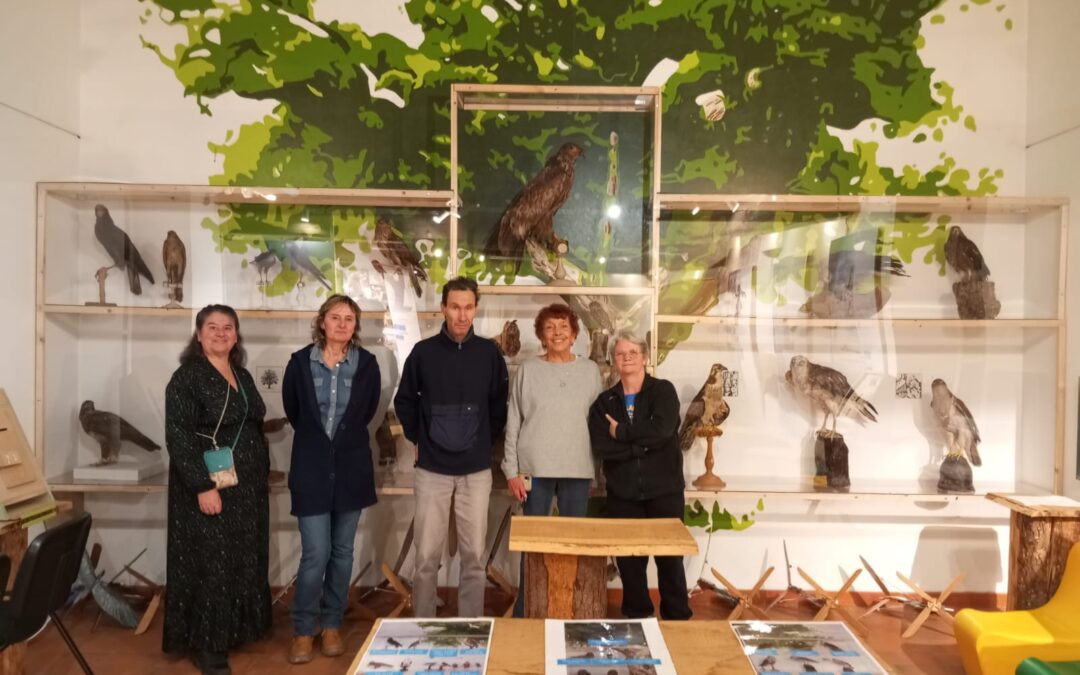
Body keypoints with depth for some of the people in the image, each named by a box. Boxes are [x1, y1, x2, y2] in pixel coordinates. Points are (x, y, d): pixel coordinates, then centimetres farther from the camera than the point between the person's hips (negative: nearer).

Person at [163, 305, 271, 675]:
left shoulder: (243, 377, 10)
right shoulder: (187, 377, -11)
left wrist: (262, 475, 12)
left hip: (247, 487, 7)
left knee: (243, 561, 14)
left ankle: (234, 629, 28)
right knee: (210, 564, 2)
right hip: (210, 487, -7)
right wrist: (203, 486, -23)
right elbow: (178, 437, -18)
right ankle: (207, 645, 16)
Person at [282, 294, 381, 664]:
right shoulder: (300, 362, -5)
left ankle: (332, 625, 26)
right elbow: (292, 411, 9)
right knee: (315, 554, -3)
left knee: (342, 552, 10)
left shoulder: (367, 363, -4)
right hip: (312, 467, -1)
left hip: (351, 467, 1)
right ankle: (303, 630, 17)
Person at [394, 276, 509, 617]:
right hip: (432, 469, 0)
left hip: (477, 469, 1)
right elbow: (404, 401, 9)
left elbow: (499, 405, 9)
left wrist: (486, 440, 5)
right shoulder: (423, 351, -2)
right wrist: (417, 438, 3)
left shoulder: (489, 353, -1)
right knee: (426, 556, 7)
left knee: (474, 556, 7)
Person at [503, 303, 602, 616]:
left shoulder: (590, 370, 5)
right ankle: (524, 611, 19)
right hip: (536, 468, -1)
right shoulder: (528, 370, 1)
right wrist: (512, 471, -3)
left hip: (578, 469, 1)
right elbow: (513, 423, 1)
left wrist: (600, 465, 3)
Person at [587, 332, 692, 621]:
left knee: (670, 557, 6)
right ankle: (636, 617, 27)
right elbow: (601, 447, -9)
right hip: (622, 493, 2)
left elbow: (662, 430, -19)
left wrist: (621, 432, -11)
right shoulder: (604, 402, 6)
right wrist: (644, 444, -16)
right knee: (629, 560, 9)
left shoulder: (663, 391, -1)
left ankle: (677, 619, 22)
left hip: (664, 490, -2)